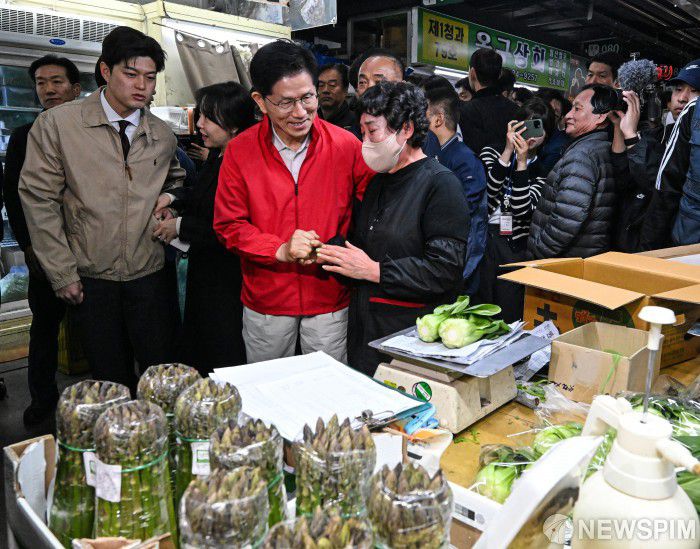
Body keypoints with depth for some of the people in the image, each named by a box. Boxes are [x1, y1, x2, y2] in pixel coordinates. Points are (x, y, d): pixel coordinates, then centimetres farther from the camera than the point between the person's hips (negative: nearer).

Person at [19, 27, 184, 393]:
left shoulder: (162, 135, 5)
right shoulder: (56, 124, -6)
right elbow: (39, 199, -5)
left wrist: (170, 196, -1)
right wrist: (62, 274, -6)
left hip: (148, 275, 2)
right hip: (91, 279, -2)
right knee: (111, 380, 10)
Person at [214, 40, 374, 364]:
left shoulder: (346, 145, -8)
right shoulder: (240, 151, -7)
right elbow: (229, 226, -4)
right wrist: (281, 250, -19)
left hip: (330, 299, 0)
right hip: (265, 301, 1)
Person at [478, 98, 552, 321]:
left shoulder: (543, 169, 6)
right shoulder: (492, 152, 8)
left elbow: (522, 210, -10)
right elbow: (488, 190, -10)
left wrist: (522, 161, -13)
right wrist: (508, 150, -15)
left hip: (514, 247, 0)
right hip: (483, 238, 0)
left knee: (509, 318, 4)